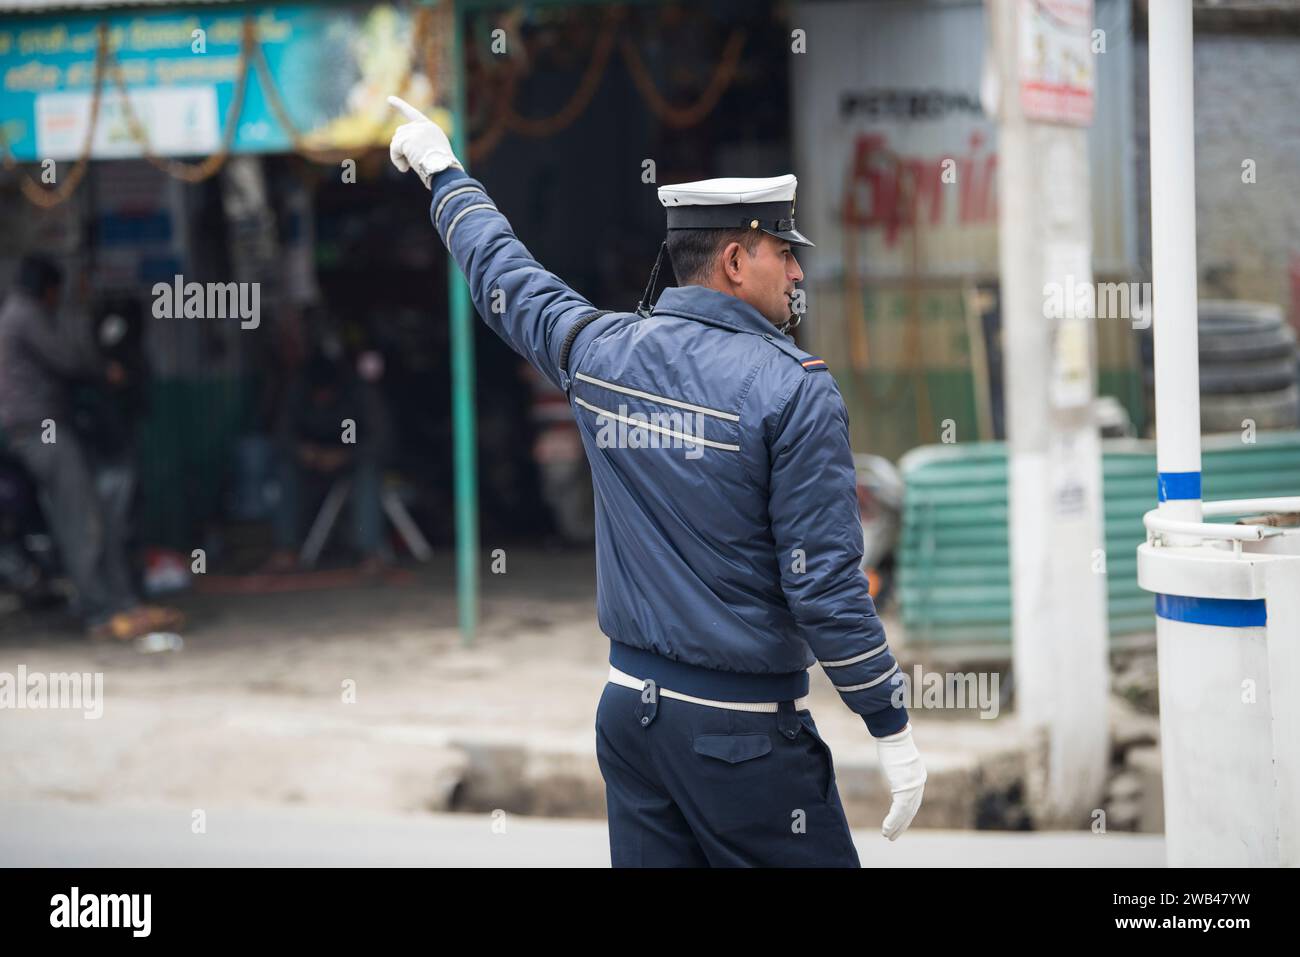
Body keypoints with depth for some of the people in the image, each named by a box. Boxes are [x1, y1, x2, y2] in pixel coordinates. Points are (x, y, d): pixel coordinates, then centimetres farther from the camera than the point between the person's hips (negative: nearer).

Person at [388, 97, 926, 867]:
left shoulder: (599, 351, 4)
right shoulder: (793, 387, -13)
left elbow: (506, 278, 25)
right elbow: (825, 581, -16)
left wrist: (444, 174, 43)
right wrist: (892, 727, -9)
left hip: (630, 708, 7)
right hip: (742, 731, -7)